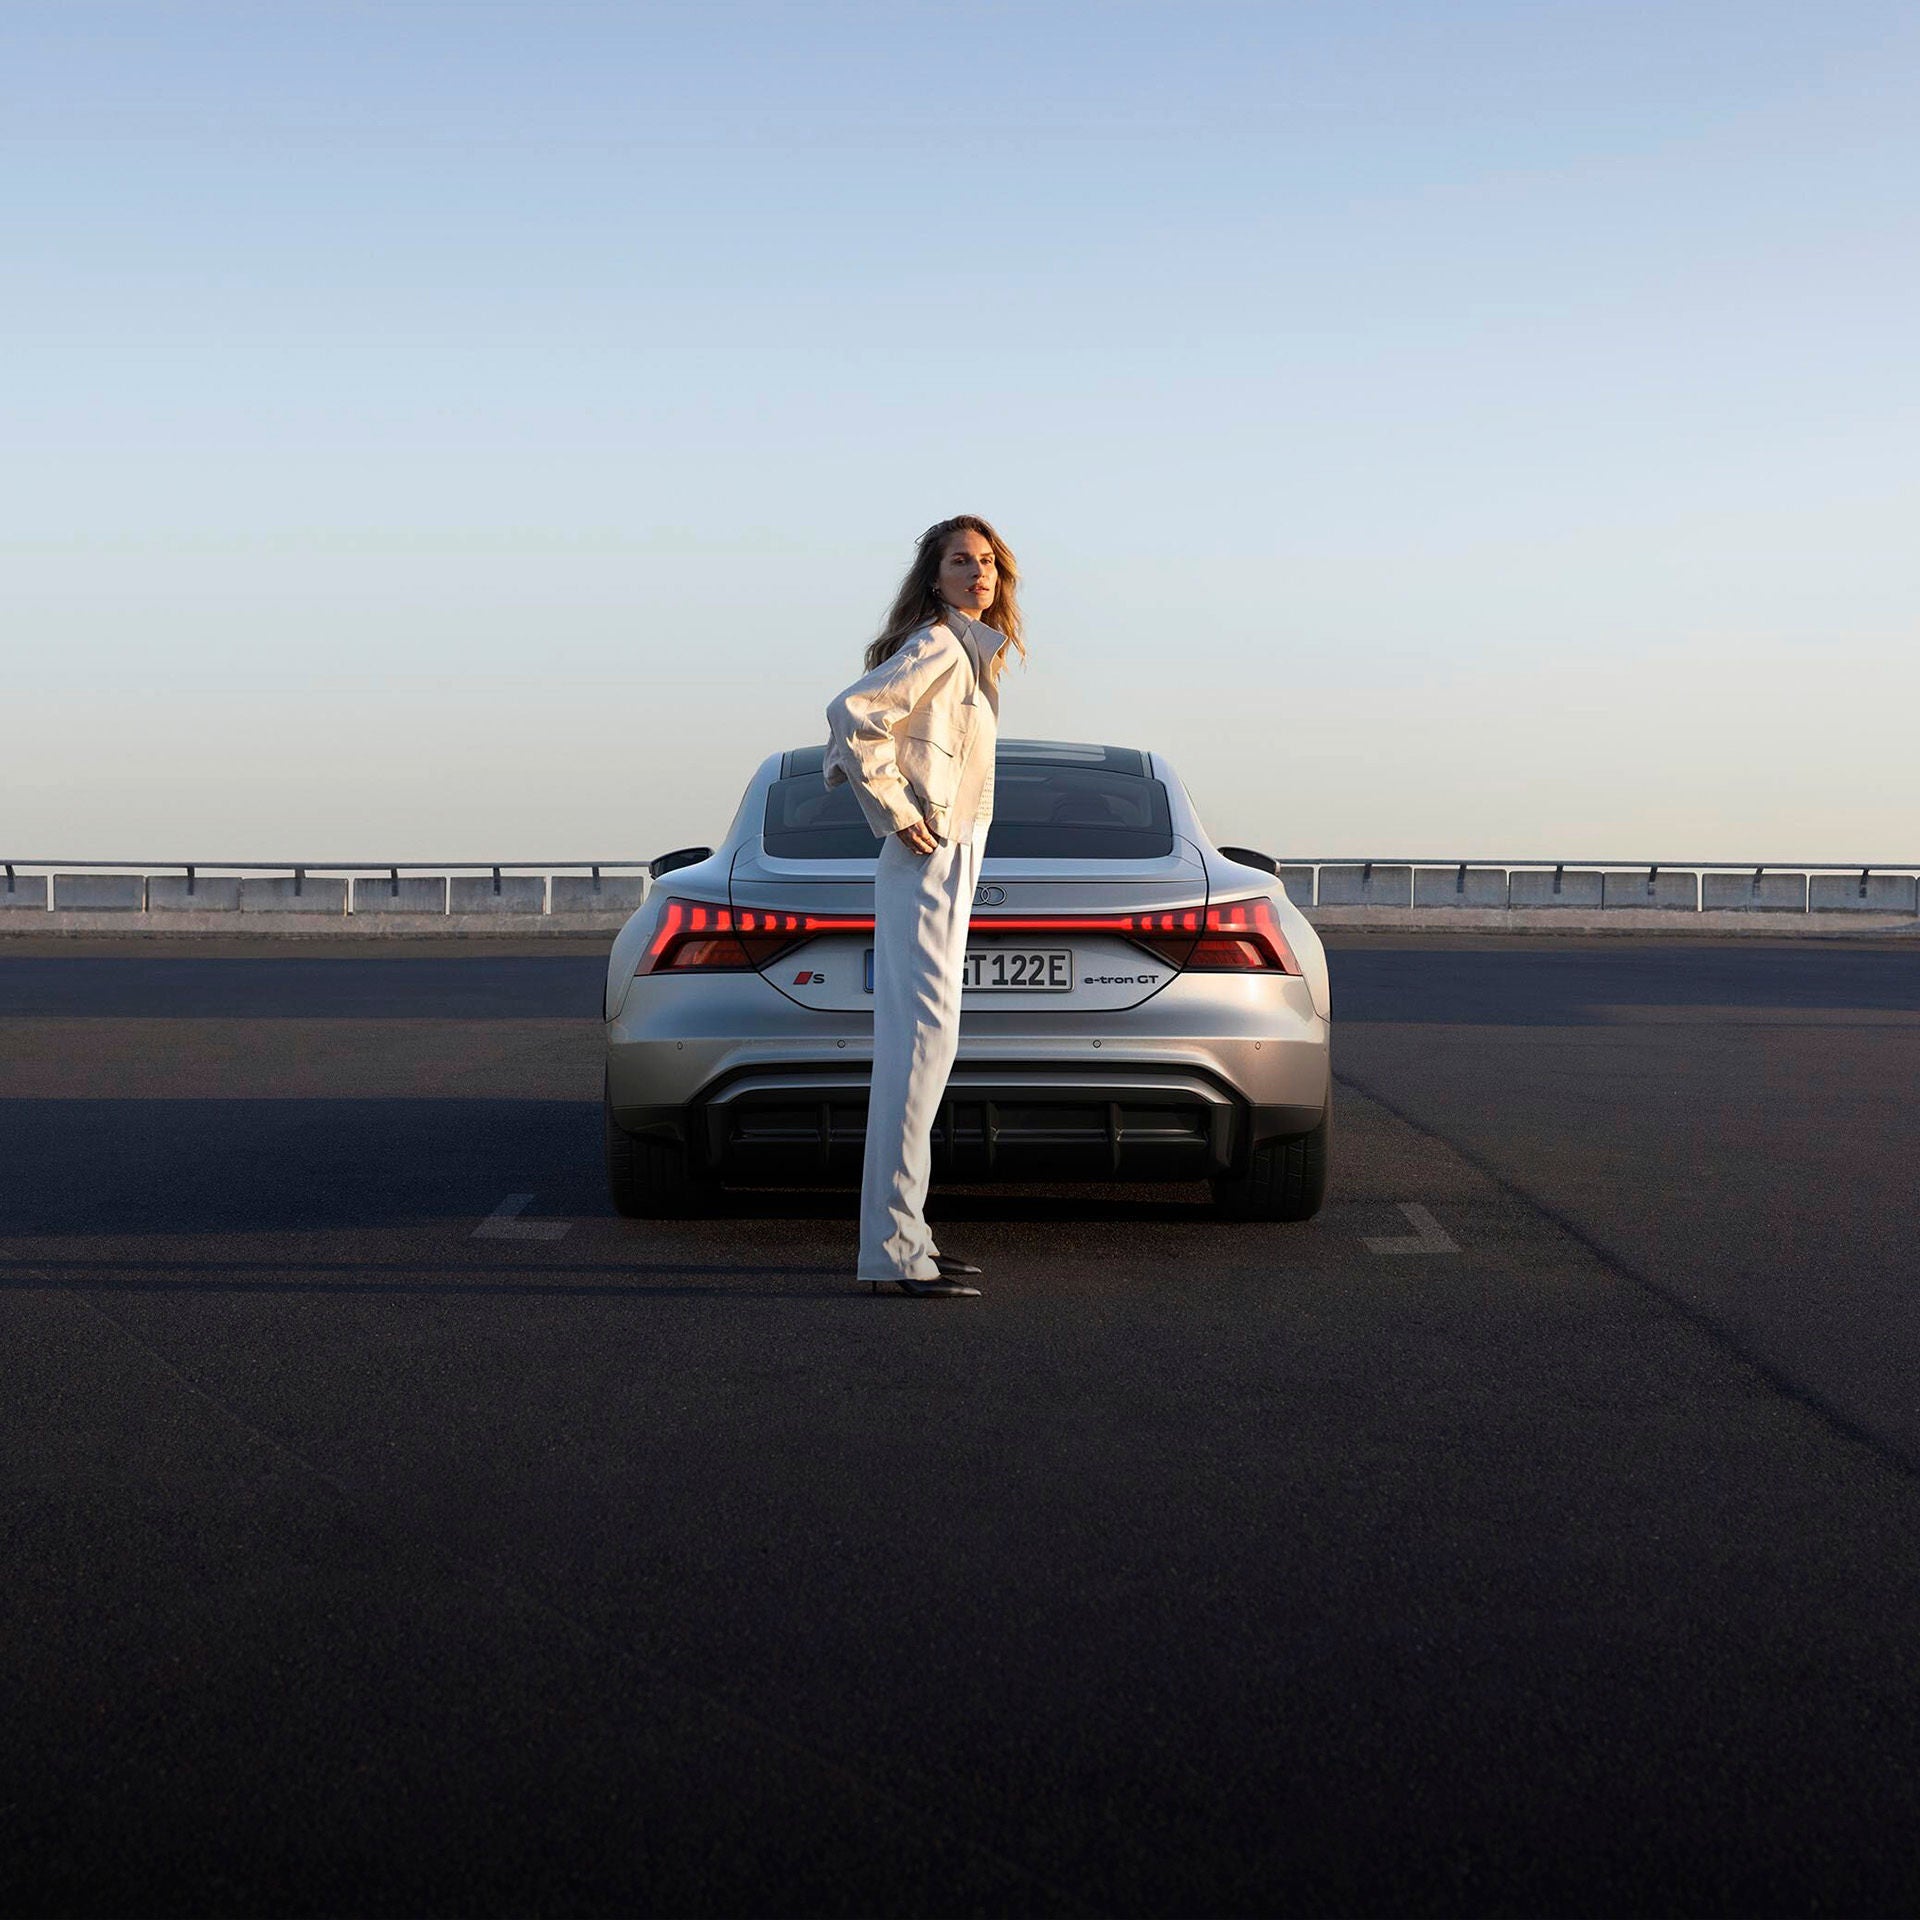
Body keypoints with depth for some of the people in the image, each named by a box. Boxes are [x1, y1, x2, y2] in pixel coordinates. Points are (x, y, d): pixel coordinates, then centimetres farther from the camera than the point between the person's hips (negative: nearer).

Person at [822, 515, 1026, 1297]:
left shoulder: (969, 652, 18)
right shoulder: (936, 646, -12)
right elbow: (851, 713, -26)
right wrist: (898, 813, -19)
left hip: (950, 864, 10)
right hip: (928, 861, -10)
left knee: (920, 1046, 12)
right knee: (919, 1044, -13)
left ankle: (902, 1234, 19)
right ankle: (894, 1252, -14)